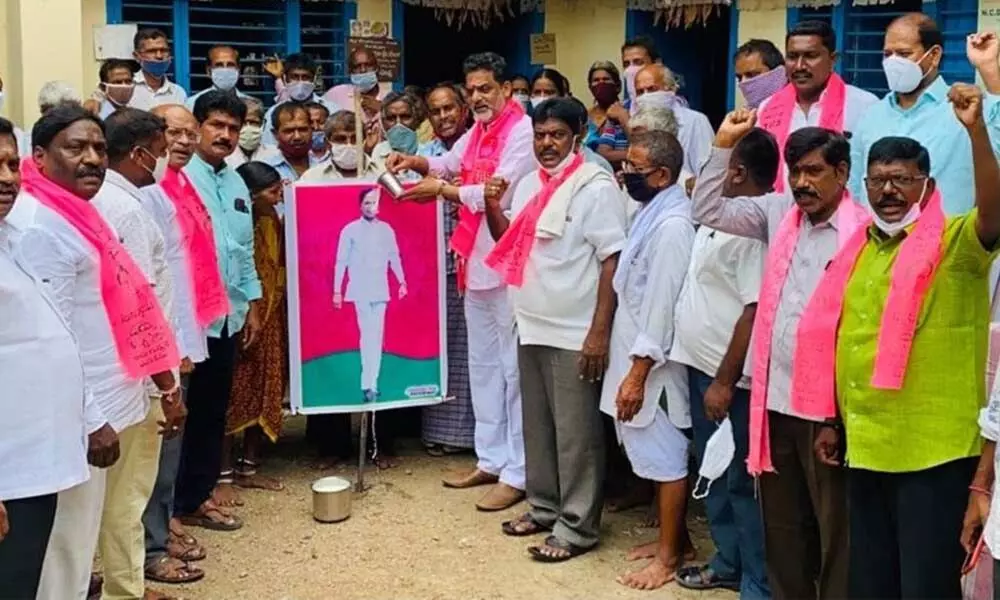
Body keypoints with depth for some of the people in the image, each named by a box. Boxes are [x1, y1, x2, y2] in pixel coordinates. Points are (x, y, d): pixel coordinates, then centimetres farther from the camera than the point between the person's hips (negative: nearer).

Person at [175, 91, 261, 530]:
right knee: (185, 406, 2)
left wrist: (252, 304, 16)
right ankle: (188, 500, 12)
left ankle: (204, 485, 26)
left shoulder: (237, 184, 13)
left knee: (215, 406, 15)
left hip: (228, 313, 7)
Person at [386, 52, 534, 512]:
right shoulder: (477, 132, 15)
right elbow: (449, 163, 30)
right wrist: (414, 162, 11)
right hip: (476, 261, 9)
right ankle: (491, 459, 26)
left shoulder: (523, 132, -12)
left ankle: (518, 473, 1)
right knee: (482, 365, 15)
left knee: (513, 367, -5)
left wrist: (443, 190, -20)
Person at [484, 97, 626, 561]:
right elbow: (507, 243, 21)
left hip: (574, 332, -7)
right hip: (531, 326, 7)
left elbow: (613, 261, -14)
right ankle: (543, 506, 30)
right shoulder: (528, 184, 11)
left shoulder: (597, 187, -10)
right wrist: (493, 206, 1)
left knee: (576, 433, 0)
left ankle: (577, 526, 9)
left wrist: (599, 331, -19)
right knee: (537, 425, 16)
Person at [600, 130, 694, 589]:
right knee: (657, 455, 17)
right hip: (639, 356, 9)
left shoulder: (671, 226, -20)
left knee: (666, 458, 1)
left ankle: (669, 556, 12)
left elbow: (662, 306, -22)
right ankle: (673, 536, 30)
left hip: (654, 363, -9)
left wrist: (637, 374, -21)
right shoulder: (651, 215, 10)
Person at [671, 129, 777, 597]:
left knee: (741, 480, 1)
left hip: (729, 375, -10)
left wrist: (725, 381, -23)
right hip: (700, 364, 10)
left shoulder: (756, 228, -20)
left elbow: (755, 311, -24)